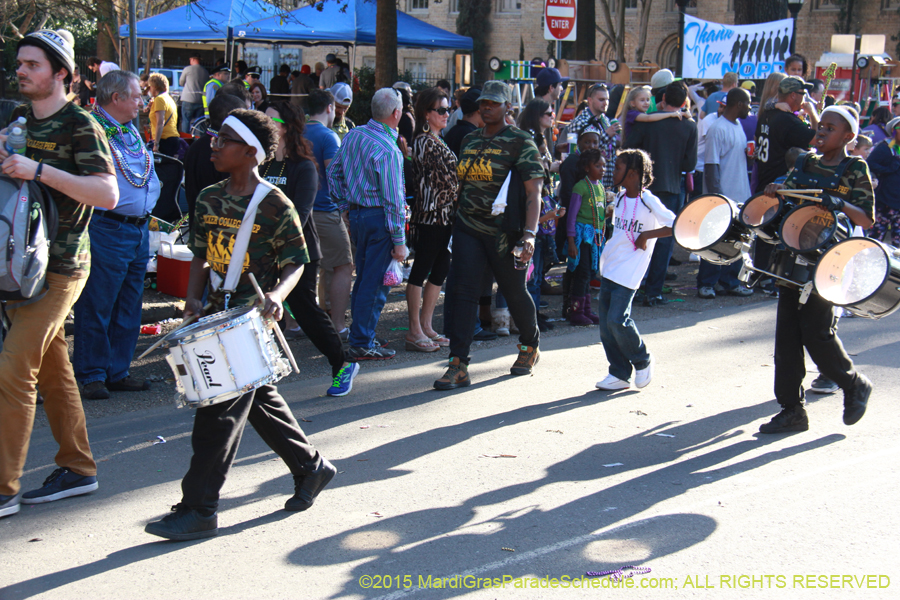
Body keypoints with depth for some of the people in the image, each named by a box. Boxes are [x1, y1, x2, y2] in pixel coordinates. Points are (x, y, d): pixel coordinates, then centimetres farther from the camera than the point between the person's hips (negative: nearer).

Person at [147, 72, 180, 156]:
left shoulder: (159, 99, -7)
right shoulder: (169, 98, 22)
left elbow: (160, 123, -17)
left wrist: (156, 144, -20)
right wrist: (152, 107, 26)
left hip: (165, 140, -10)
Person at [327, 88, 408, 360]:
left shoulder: (353, 135, 5)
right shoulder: (388, 150, -19)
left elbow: (333, 173, 14)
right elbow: (393, 200, -18)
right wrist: (399, 241, -14)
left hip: (356, 213, 8)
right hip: (379, 219, -8)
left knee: (364, 278, 19)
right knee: (375, 283, 0)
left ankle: (360, 336, 28)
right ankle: (362, 344, 5)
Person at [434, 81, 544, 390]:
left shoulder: (520, 142, -6)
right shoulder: (470, 140, 12)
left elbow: (533, 191, -14)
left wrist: (530, 233, -25)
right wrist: (458, 217, 16)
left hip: (504, 231, -4)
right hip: (468, 228, 5)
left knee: (514, 292, 11)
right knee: (460, 290, -9)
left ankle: (530, 345, 38)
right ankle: (458, 366, -9)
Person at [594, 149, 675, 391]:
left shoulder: (649, 202, -12)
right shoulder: (620, 198, 11)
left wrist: (646, 235, -17)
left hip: (629, 272, -8)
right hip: (609, 268, 8)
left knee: (617, 319, -13)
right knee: (606, 322, 4)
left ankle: (642, 361, 12)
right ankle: (620, 373, 14)